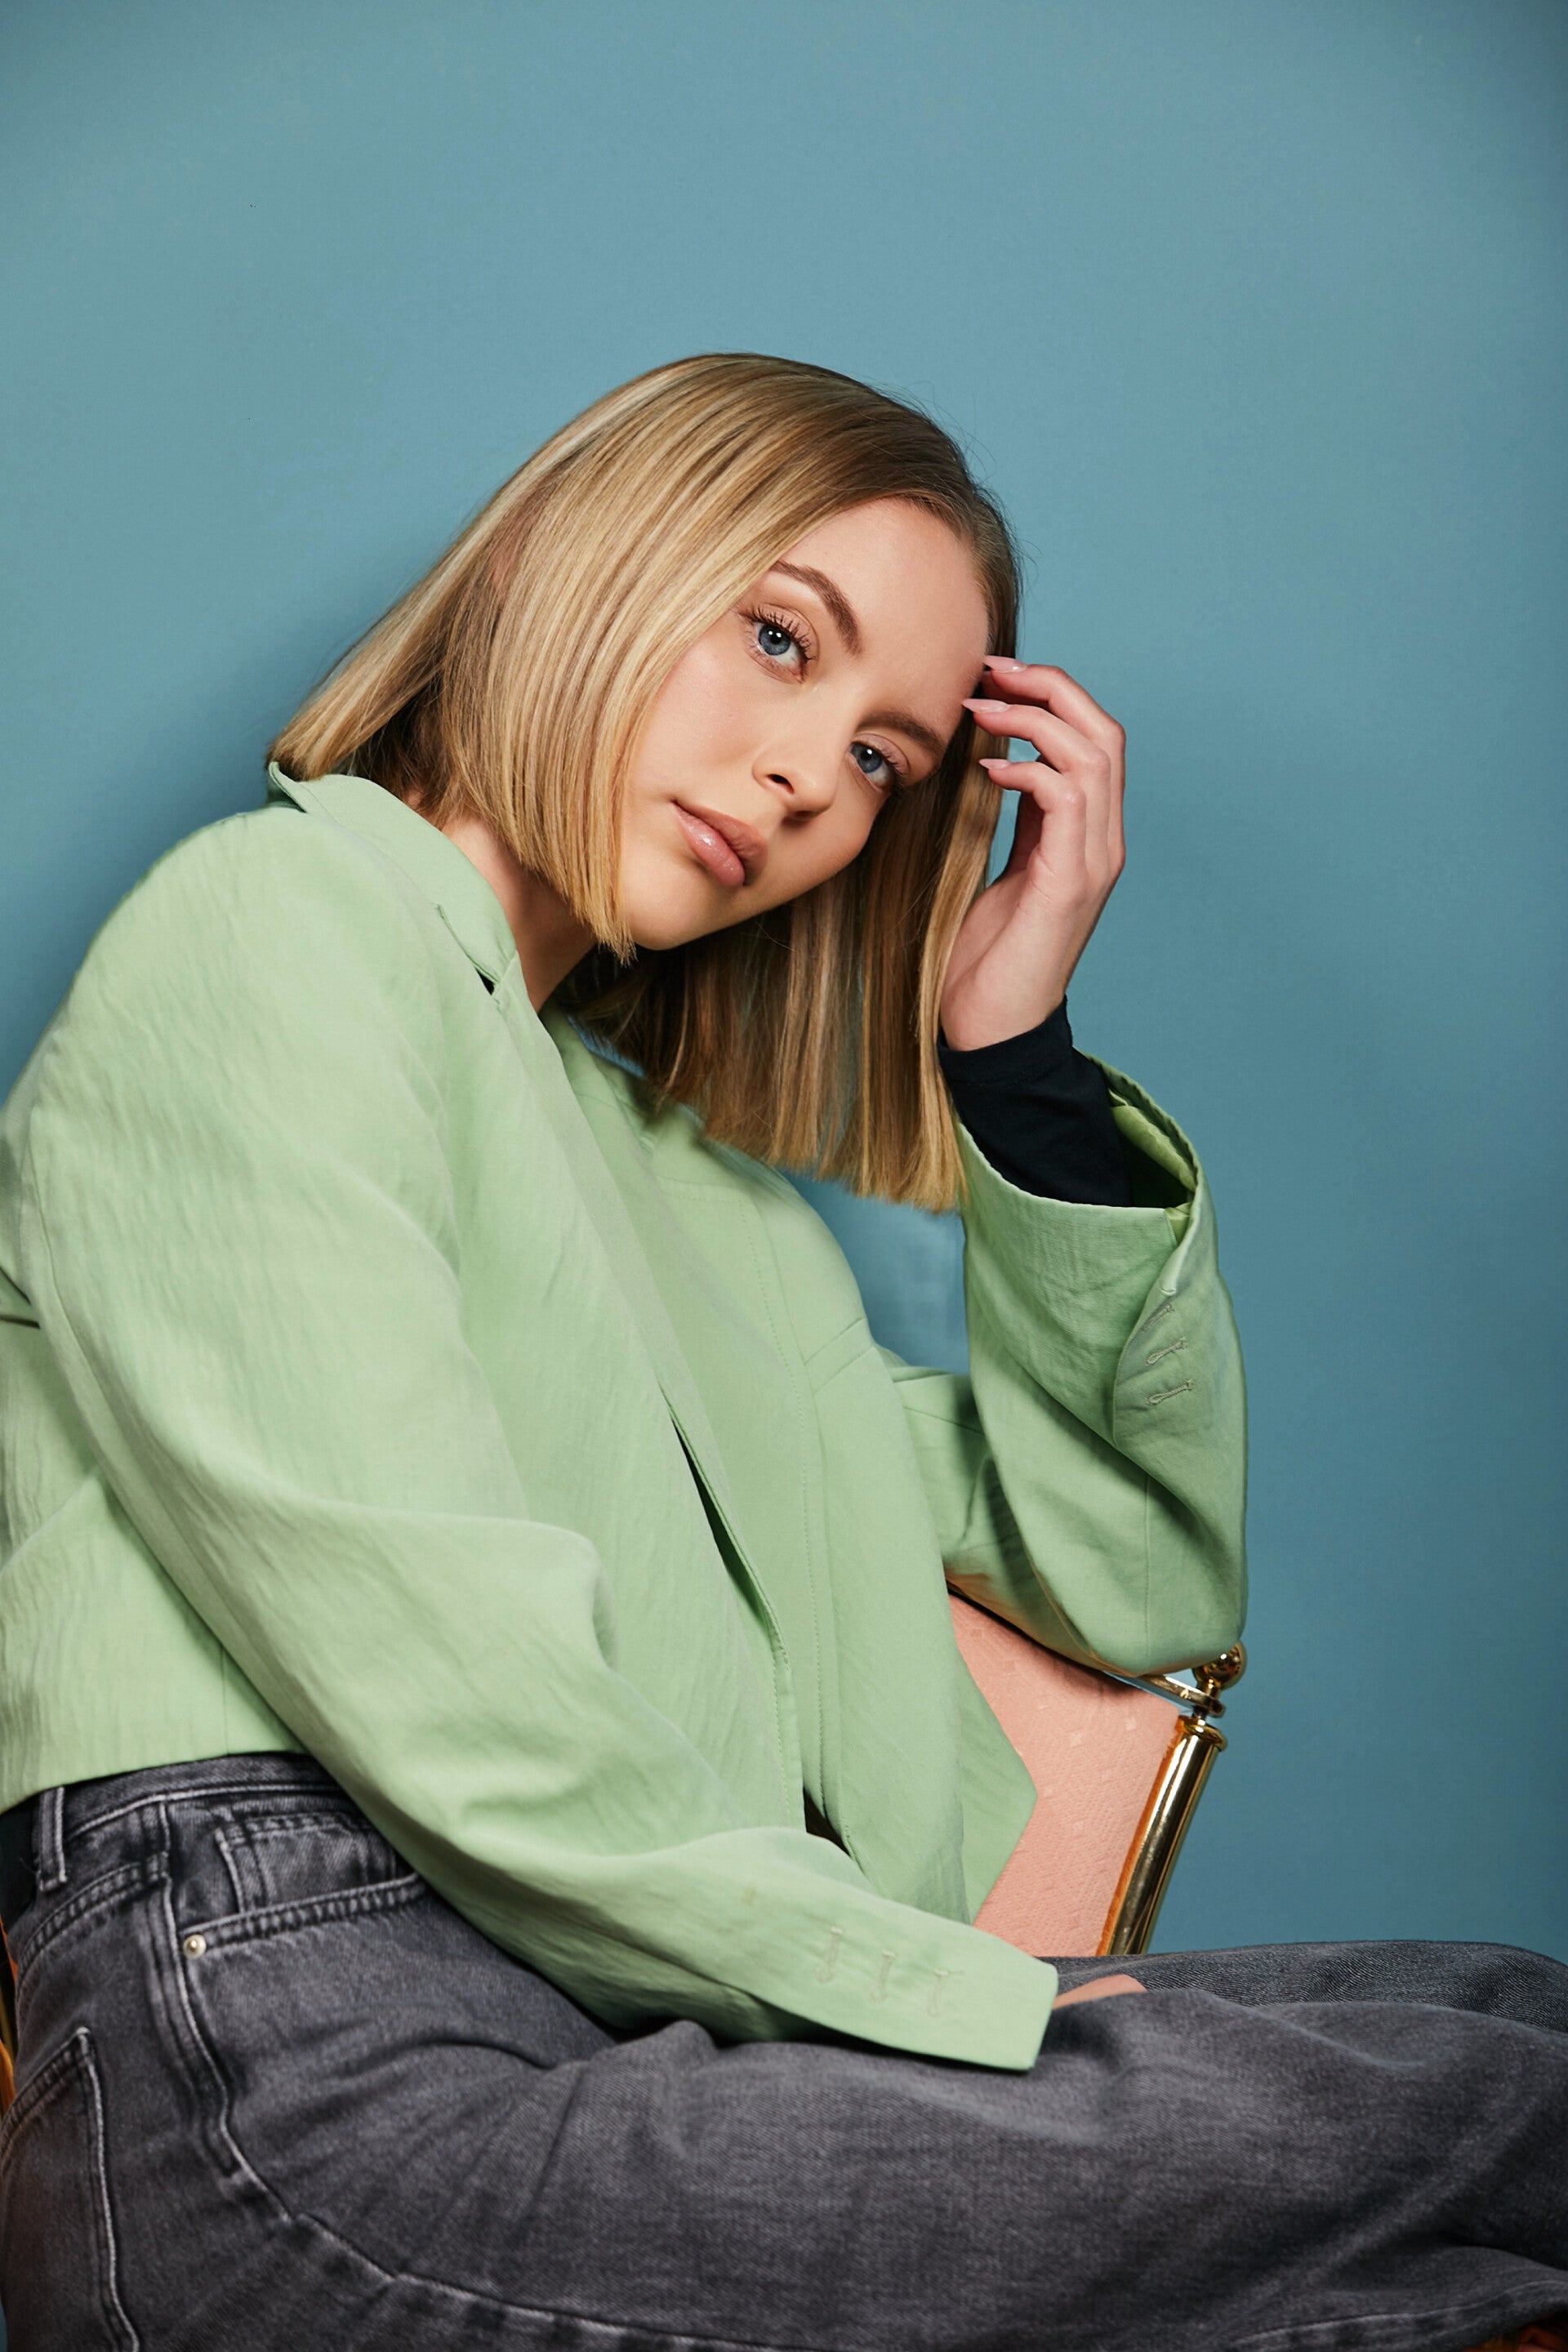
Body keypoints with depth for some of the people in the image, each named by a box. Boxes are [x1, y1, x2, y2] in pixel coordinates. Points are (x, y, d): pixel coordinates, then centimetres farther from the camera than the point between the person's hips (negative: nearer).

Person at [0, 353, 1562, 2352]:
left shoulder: (685, 1165, 27)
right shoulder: (279, 922, 2)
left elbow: (1135, 1583, 23)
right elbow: (434, 1697, -12)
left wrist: (1022, 1064, 15)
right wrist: (968, 1999, -9)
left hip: (643, 2043, 8)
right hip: (308, 2063, -8)